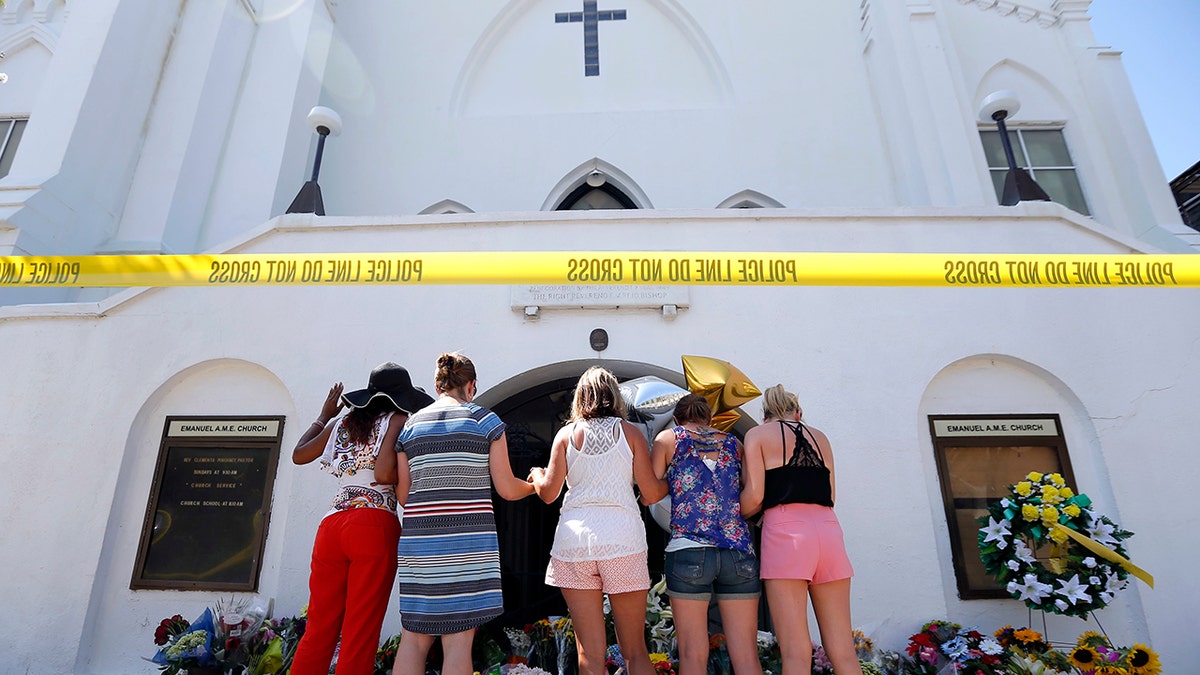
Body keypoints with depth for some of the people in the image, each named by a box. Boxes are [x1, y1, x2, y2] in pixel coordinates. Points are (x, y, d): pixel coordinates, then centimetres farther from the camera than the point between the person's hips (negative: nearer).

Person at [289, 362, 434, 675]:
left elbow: (298, 455, 30)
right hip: (374, 526, -5)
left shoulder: (341, 422, 18)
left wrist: (324, 415, 39)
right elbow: (384, 474, -13)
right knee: (360, 634, 0)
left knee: (318, 631, 11)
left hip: (331, 525, 6)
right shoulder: (397, 420, 2)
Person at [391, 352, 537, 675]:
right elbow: (507, 489, -3)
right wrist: (533, 486, 17)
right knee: (458, 641, 1)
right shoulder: (486, 420, -1)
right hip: (468, 541, -4)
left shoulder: (410, 425, 9)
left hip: (418, 541, 4)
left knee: (414, 638, 12)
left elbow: (403, 494, 9)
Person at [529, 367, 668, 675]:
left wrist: (537, 475, 25)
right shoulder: (630, 432, 5)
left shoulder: (566, 434, 6)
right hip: (623, 539, 0)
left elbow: (548, 493, 4)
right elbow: (651, 494, 2)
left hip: (573, 539, 1)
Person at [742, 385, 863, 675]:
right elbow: (829, 495, 17)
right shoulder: (819, 436, 21)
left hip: (786, 530, -4)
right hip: (828, 529, 5)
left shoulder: (758, 434, 8)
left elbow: (754, 497, -3)